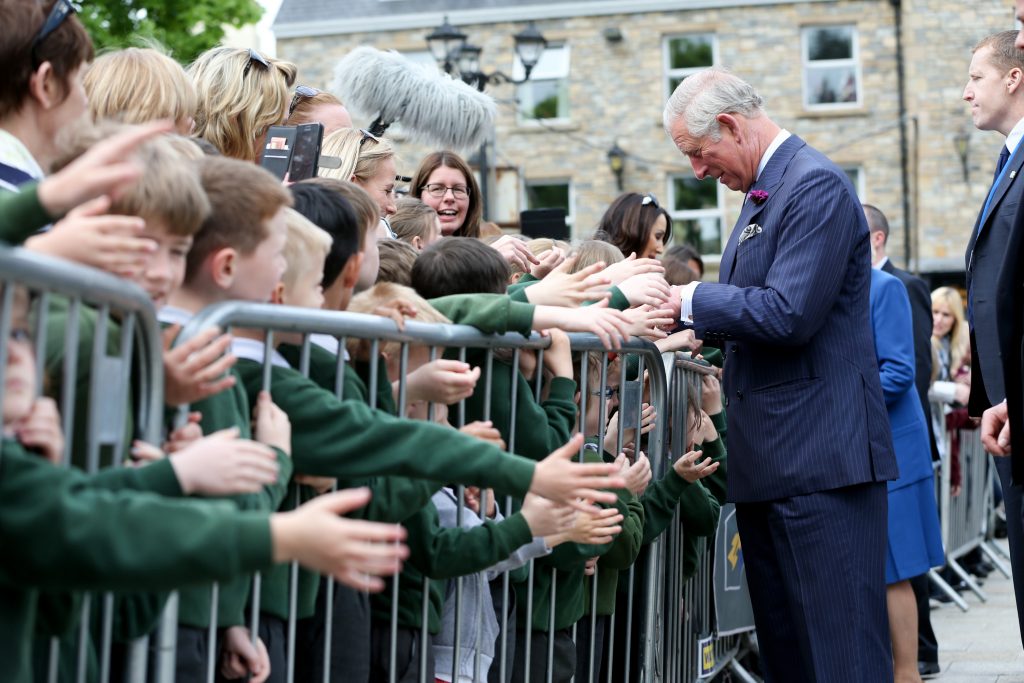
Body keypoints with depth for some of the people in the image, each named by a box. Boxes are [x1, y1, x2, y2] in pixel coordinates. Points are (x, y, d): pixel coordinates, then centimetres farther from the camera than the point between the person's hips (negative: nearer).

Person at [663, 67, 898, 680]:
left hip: (821, 452, -10)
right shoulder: (763, 193, 18)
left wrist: (693, 299, -9)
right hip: (768, 460, 10)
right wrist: (700, 326, 8)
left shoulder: (817, 186, -13)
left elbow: (789, 314, -21)